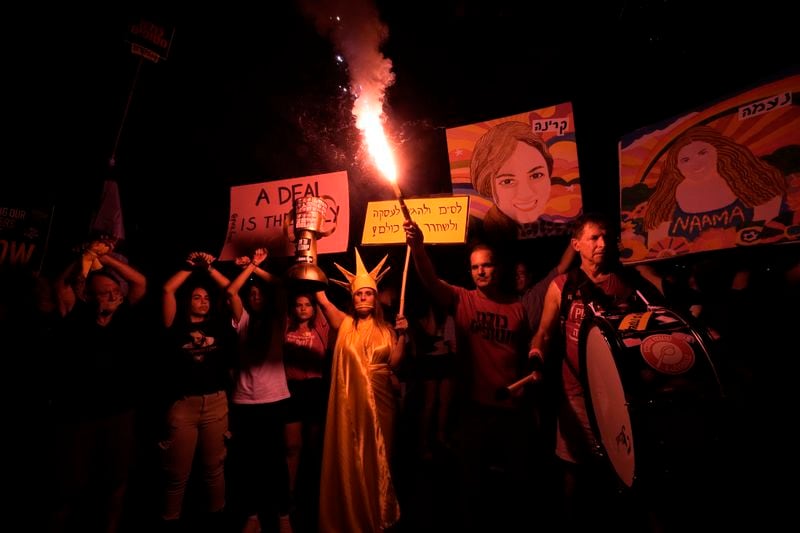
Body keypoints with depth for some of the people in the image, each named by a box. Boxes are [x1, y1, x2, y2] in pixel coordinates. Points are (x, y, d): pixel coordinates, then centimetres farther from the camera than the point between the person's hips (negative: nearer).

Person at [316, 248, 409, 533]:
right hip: (350, 402, -1)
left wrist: (401, 335, -16)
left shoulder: (385, 329, 4)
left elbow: (394, 362, -5)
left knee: (377, 459, 15)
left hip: (380, 401, 2)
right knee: (349, 460, 8)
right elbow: (321, 298, -13)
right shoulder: (344, 323, -1)